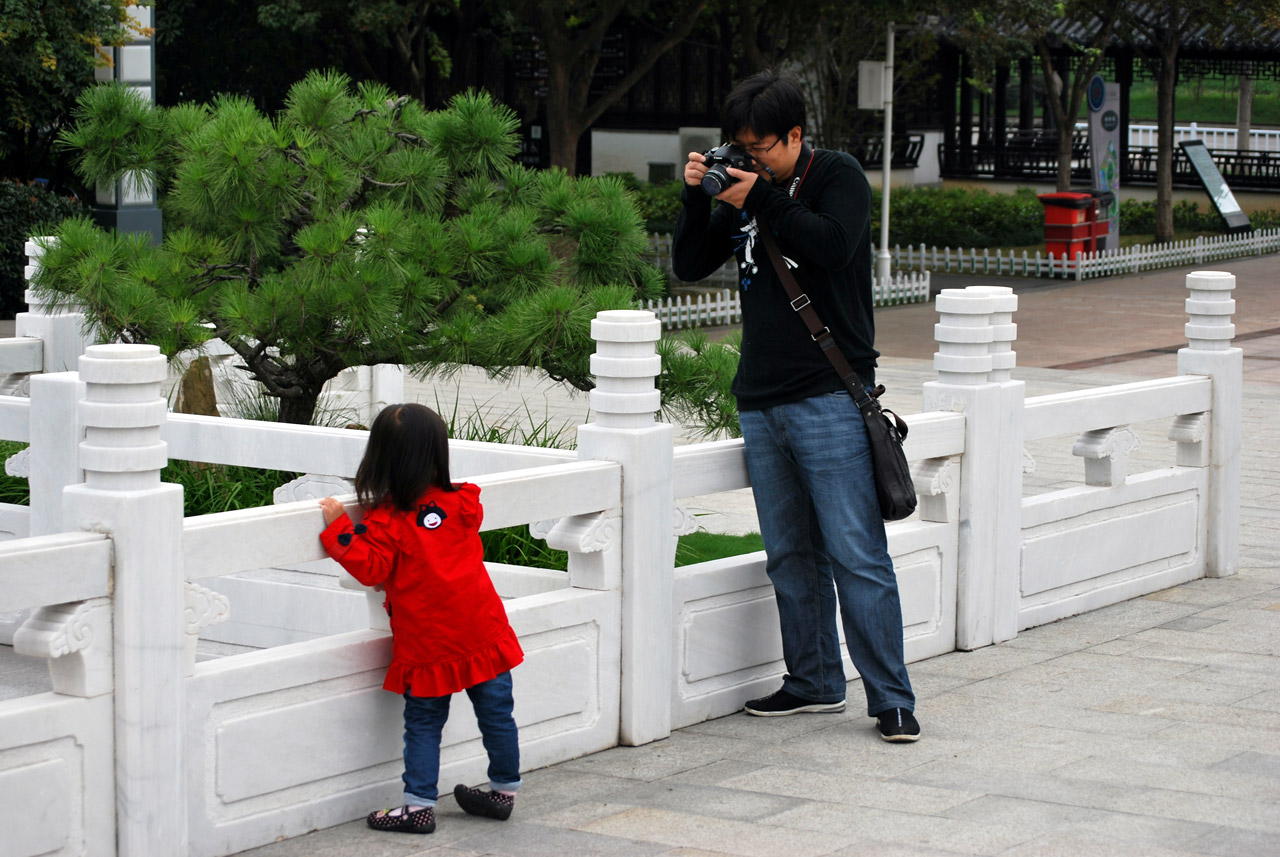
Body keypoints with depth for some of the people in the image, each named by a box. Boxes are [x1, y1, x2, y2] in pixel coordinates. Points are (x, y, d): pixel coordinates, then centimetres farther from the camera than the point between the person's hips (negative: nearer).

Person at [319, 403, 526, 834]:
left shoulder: (387, 521, -13)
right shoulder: (464, 503, 1)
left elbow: (372, 570, -17)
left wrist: (339, 529, -16)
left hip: (427, 646, -3)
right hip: (483, 632, 3)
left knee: (423, 723, 7)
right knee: (496, 714, 15)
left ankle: (419, 803, 5)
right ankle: (504, 789, 26)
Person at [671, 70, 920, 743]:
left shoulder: (838, 177, 1)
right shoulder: (743, 191, 15)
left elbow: (833, 245, -17)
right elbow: (689, 267, 13)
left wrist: (763, 201, -14)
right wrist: (694, 199, -1)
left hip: (830, 399, -6)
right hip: (761, 403, 6)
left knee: (857, 555, -8)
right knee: (790, 555, 9)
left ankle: (891, 698, -5)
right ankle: (814, 682, 19)